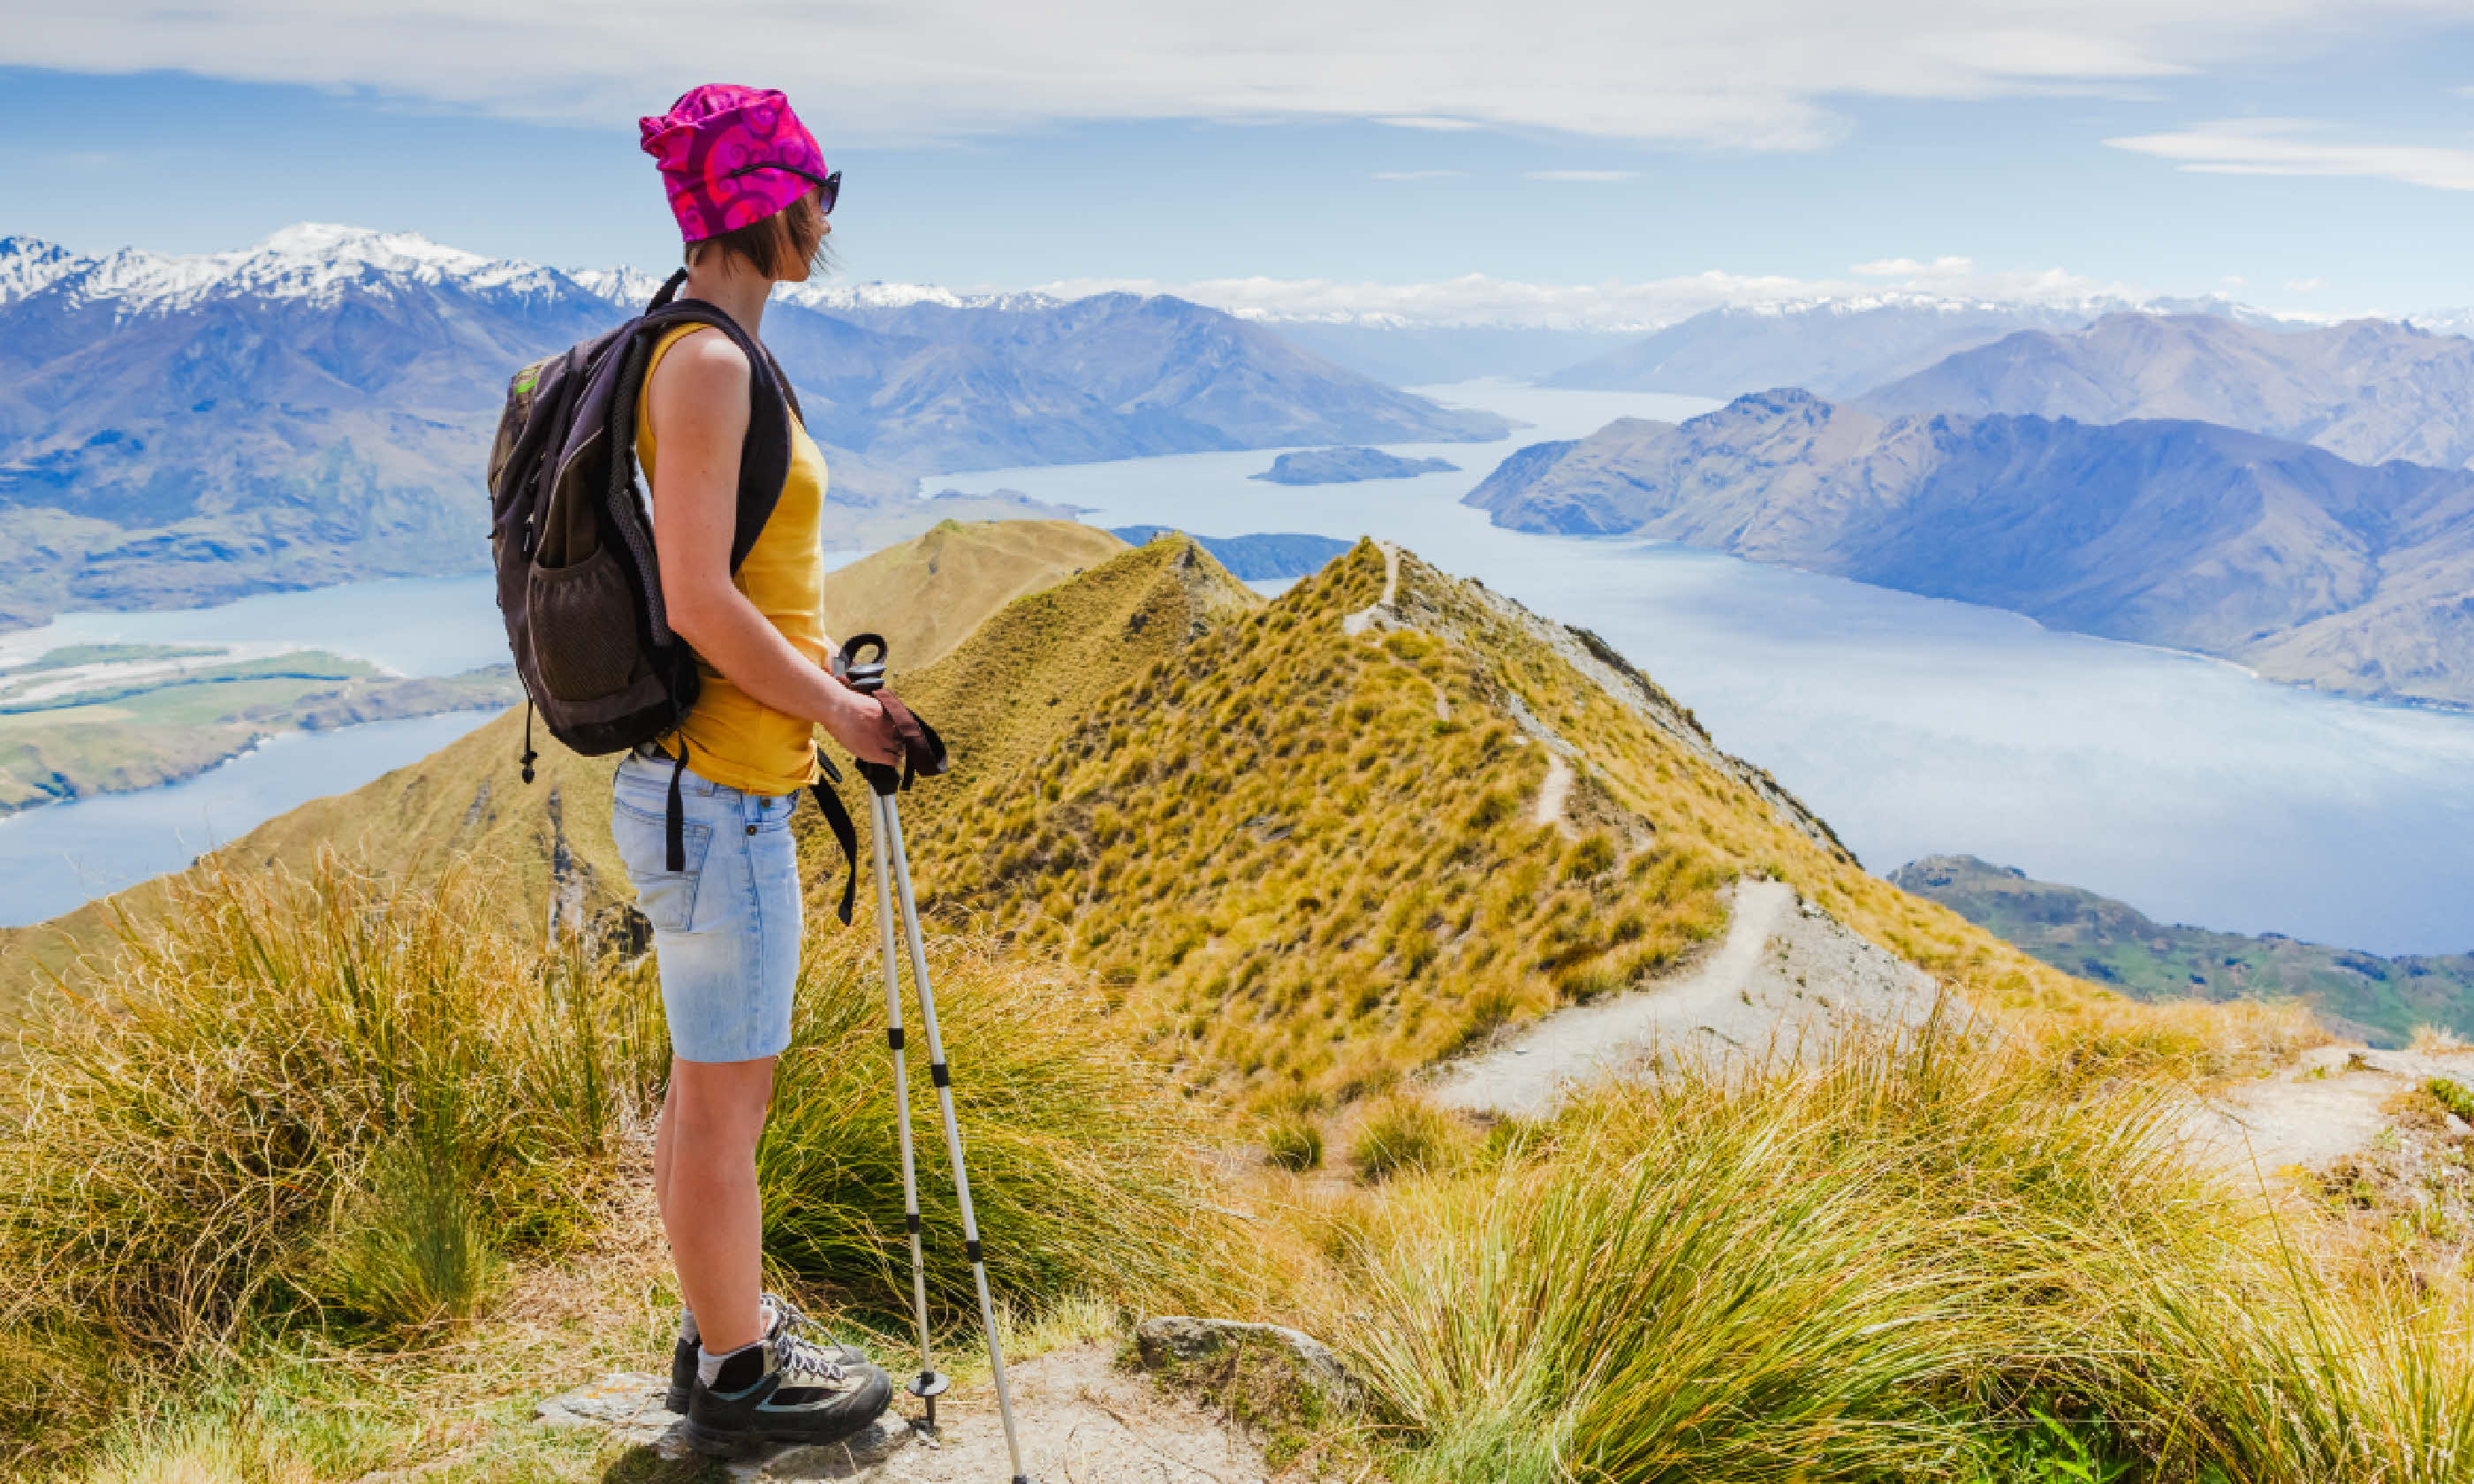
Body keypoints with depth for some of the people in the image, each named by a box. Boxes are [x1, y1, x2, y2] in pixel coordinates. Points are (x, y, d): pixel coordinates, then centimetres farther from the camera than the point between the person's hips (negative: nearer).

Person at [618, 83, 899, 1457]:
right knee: (728, 1100, 4)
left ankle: (719, 1333, 35)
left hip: (701, 782, 10)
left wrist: (822, 668, 13)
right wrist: (839, 709, -12)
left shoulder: (702, 356, 12)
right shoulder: (707, 363, -17)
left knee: (706, 1084, 19)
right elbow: (699, 603, -22)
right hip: (719, 791, -10)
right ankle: (738, 1379, 21)